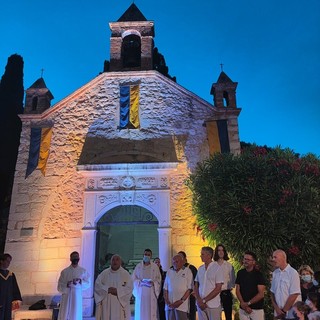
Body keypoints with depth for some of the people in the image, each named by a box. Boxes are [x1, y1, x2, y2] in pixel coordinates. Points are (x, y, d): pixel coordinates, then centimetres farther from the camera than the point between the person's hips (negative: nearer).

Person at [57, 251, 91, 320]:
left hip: (77, 298, 1)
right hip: (66, 298, 0)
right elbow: (60, 287, 1)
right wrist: (66, 285, -18)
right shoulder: (64, 271, 2)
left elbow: (88, 284, 6)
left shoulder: (83, 271, 5)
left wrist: (80, 282, -12)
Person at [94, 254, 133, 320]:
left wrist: (117, 291, -17)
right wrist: (107, 289, -15)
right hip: (106, 305, 2)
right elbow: (97, 285, -2)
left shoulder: (126, 274, 1)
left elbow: (130, 288, -6)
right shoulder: (104, 273, 6)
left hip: (120, 305, -1)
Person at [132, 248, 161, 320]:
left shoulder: (155, 266, 4)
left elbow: (158, 279, 5)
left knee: (151, 311, -2)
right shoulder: (138, 266, 4)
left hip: (151, 293, 0)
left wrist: (153, 283, -14)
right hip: (141, 292, 0)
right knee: (140, 311, 1)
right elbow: (133, 278, 3)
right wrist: (141, 282, -14)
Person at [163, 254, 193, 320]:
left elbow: (189, 289, -4)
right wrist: (166, 300, -2)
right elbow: (165, 288, 12)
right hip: (169, 305, 3)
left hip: (182, 305, -3)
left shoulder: (187, 271, 1)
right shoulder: (169, 271, 12)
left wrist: (181, 301, -11)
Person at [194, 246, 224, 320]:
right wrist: (199, 300, -6)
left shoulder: (217, 268, -8)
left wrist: (204, 300, -11)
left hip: (213, 306, -4)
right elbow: (196, 286, 10)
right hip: (200, 305, 4)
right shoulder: (200, 269, 6)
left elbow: (218, 289, -11)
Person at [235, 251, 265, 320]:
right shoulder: (240, 273, 3)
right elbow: (237, 291, 4)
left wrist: (248, 303, -14)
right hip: (243, 309, 3)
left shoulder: (259, 274, -7)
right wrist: (243, 304, -10)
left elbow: (261, 294, -11)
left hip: (257, 309, -3)